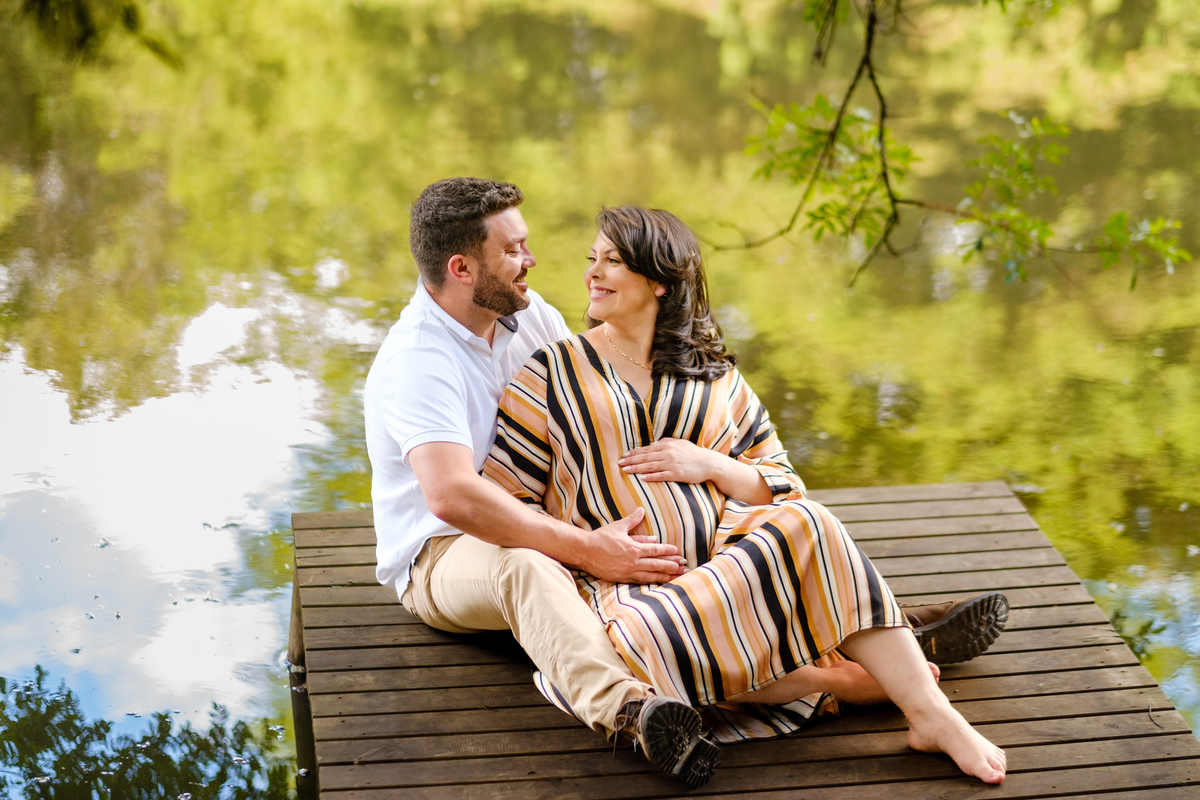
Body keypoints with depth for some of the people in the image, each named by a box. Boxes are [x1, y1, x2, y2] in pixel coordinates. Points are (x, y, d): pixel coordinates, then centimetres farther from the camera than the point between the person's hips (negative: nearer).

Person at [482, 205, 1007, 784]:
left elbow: (783, 489, 17)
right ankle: (845, 680, -23)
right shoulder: (551, 373, 12)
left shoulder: (715, 378, 19)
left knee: (804, 524, -31)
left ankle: (933, 715, -30)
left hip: (722, 563, 2)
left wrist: (711, 465, -3)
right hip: (618, 591, -2)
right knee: (634, 652, -38)